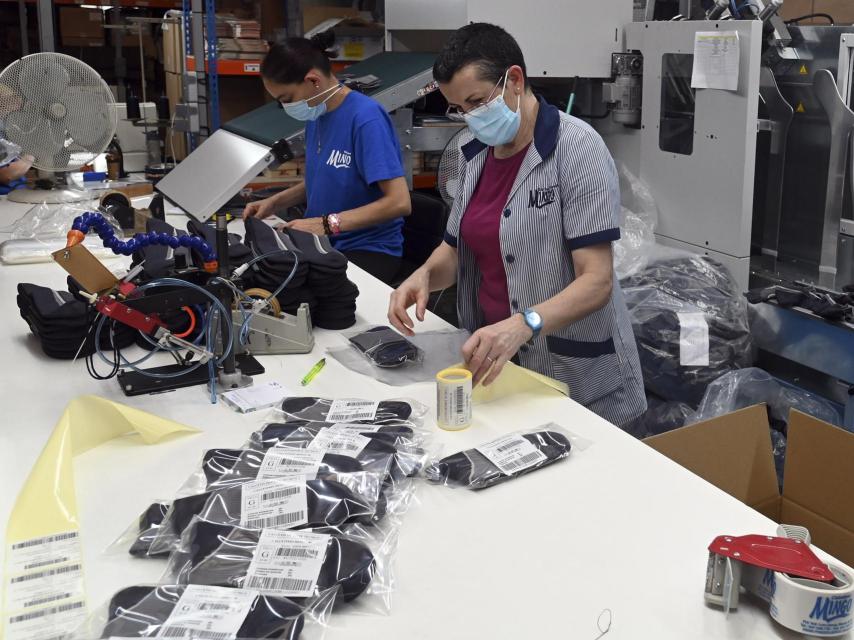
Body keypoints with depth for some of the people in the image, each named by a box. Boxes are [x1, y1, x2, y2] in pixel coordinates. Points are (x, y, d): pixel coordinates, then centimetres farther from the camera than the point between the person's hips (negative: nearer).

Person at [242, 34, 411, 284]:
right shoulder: (317, 114, 7)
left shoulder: (366, 118, -18)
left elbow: (399, 202, -23)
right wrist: (275, 202, 8)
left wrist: (327, 223, -24)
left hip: (368, 250, -7)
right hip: (321, 243, 7)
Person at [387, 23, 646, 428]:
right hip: (497, 360, 6)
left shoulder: (576, 147, -16)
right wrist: (425, 274, -9)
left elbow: (596, 281, -22)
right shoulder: (476, 155, 4)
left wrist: (522, 325, -38)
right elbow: (457, 248, 14)